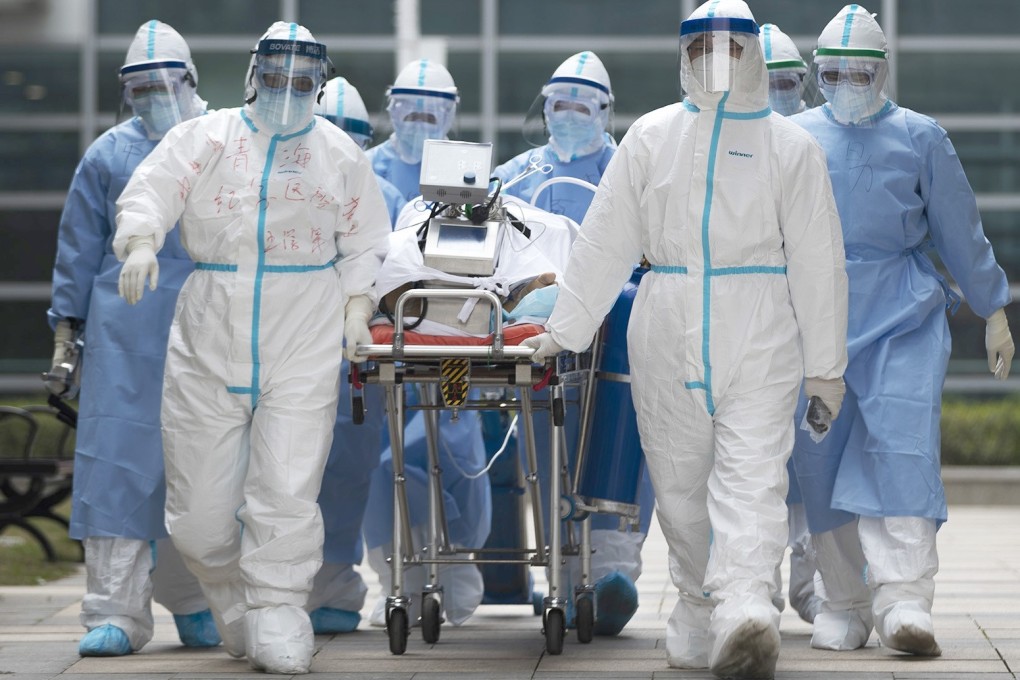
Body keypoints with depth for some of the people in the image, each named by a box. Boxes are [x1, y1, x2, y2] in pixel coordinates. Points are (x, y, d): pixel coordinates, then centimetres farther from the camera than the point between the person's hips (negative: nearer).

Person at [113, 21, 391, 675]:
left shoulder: (340, 154, 12)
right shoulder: (204, 138, 8)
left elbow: (364, 243, 16)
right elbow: (152, 191, -5)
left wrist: (358, 306, 0)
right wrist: (141, 243, -26)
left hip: (304, 349, -1)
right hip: (209, 343, 1)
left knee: (287, 491, -11)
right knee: (199, 508, 1)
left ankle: (279, 619, -2)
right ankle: (233, 602, 25)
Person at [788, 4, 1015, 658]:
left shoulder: (921, 138, 7)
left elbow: (961, 232, 12)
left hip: (903, 319, -2)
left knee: (903, 446, -16)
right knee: (821, 458, 1)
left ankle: (905, 601, -24)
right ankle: (845, 605, 12)